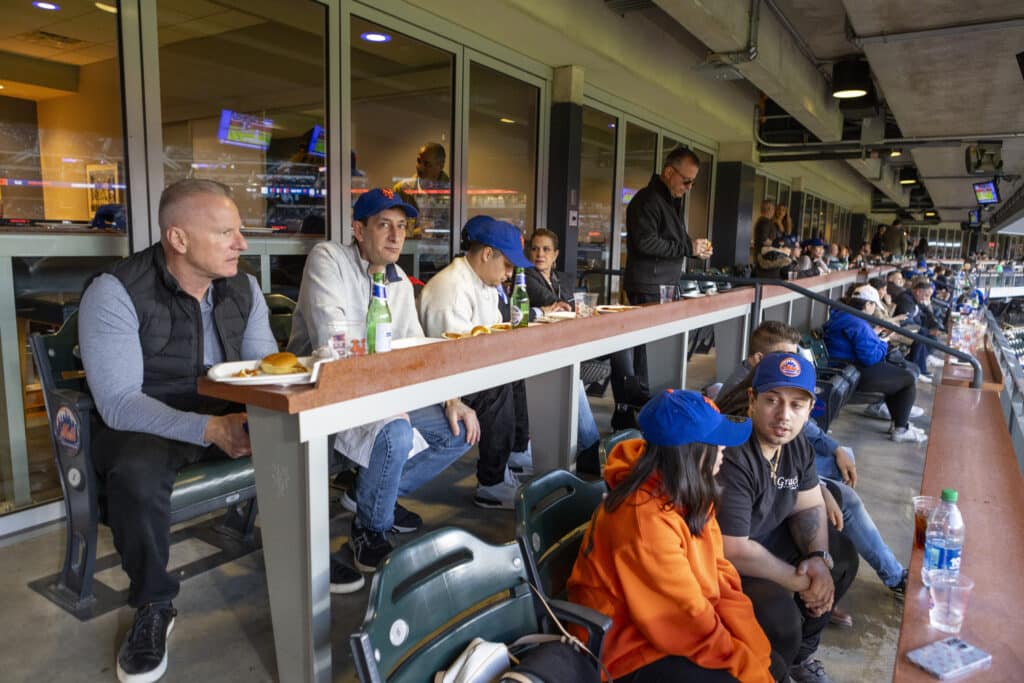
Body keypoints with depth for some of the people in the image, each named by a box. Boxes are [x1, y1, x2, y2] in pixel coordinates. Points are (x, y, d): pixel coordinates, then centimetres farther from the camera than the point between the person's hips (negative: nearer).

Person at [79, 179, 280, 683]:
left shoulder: (243, 289, 0)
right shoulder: (115, 293, -17)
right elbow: (118, 403, -23)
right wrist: (208, 430, -37)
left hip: (227, 414, 5)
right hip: (143, 424, -4)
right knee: (136, 475, -37)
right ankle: (153, 607, -10)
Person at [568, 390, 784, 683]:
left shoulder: (688, 494, -3)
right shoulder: (646, 518, -29)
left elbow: (718, 575, -2)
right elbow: (687, 616, -23)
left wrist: (758, 656, -8)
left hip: (673, 632, 8)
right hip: (630, 650, -8)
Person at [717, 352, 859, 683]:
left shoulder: (795, 442, -4)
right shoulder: (732, 457, -33)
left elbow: (808, 507, 8)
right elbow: (733, 550, -31)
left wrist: (818, 558, -11)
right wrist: (799, 582, -17)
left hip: (767, 539, 10)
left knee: (843, 556, 14)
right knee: (780, 618, -28)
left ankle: (800, 655, 30)